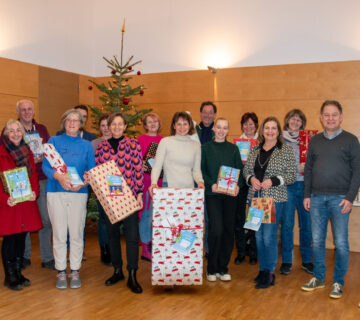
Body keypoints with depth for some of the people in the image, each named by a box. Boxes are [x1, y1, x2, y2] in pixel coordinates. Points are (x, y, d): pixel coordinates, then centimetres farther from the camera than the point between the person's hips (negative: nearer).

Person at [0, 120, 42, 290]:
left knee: (21, 237, 11)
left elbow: (34, 174, 12)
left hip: (27, 201, 5)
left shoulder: (27, 151, 11)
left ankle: (18, 273, 23)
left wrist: (35, 191, -4)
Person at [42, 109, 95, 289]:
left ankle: (75, 272, 16)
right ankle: (61, 272, 16)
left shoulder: (86, 145, 10)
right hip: (56, 193, 0)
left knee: (76, 234, 3)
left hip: (78, 193, 1)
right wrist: (59, 177, -21)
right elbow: (45, 166, -2)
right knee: (59, 234, 3)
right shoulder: (54, 141, 7)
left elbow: (92, 171, 7)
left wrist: (83, 182, -14)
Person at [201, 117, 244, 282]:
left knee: (228, 230, 4)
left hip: (231, 194, 3)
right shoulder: (205, 148, 6)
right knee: (216, 229, -12)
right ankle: (212, 268, 4)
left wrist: (238, 185, -10)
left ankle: (223, 268, 17)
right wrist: (211, 184, -15)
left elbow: (240, 169, 8)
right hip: (212, 194, -2)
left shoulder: (233, 148, 11)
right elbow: (201, 170, 1)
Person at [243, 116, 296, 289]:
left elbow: (292, 175, -5)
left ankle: (270, 274, 7)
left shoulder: (286, 150, -2)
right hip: (255, 197, 5)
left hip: (275, 199, -5)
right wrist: (251, 179, -6)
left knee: (269, 236, -7)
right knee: (258, 235, 11)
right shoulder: (255, 150, 11)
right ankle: (263, 270, 25)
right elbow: (246, 170, 15)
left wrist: (272, 181, -17)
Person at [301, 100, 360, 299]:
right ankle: (318, 278, 23)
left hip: (339, 199, -3)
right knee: (317, 240, 9)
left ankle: (338, 282, 17)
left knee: (341, 243, 2)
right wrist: (307, 195, 7)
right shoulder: (315, 140, 12)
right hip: (317, 198, 4)